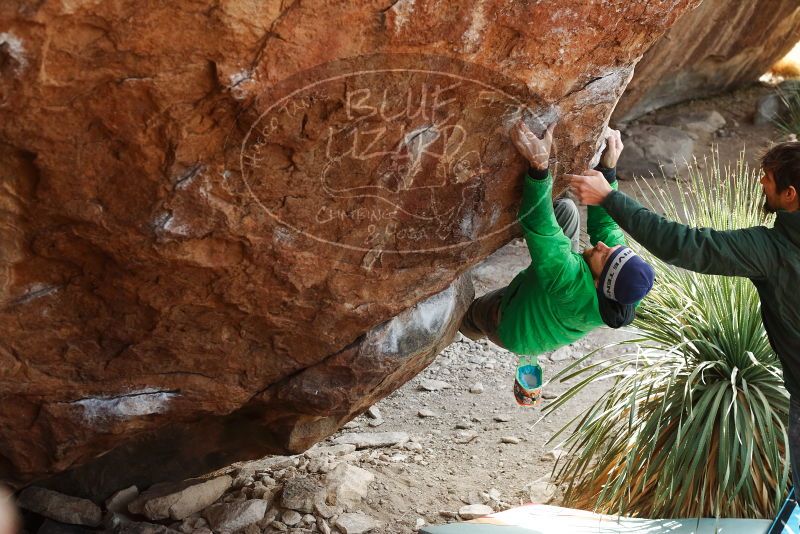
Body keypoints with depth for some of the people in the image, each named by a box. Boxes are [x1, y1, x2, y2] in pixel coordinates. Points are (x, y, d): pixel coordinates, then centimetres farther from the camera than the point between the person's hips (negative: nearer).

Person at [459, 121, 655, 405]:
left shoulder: (571, 284, -50)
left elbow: (539, 227, -56)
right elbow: (605, 223, -19)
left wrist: (539, 166, -65)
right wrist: (608, 169, -26)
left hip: (514, 326, -5)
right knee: (564, 209, -8)